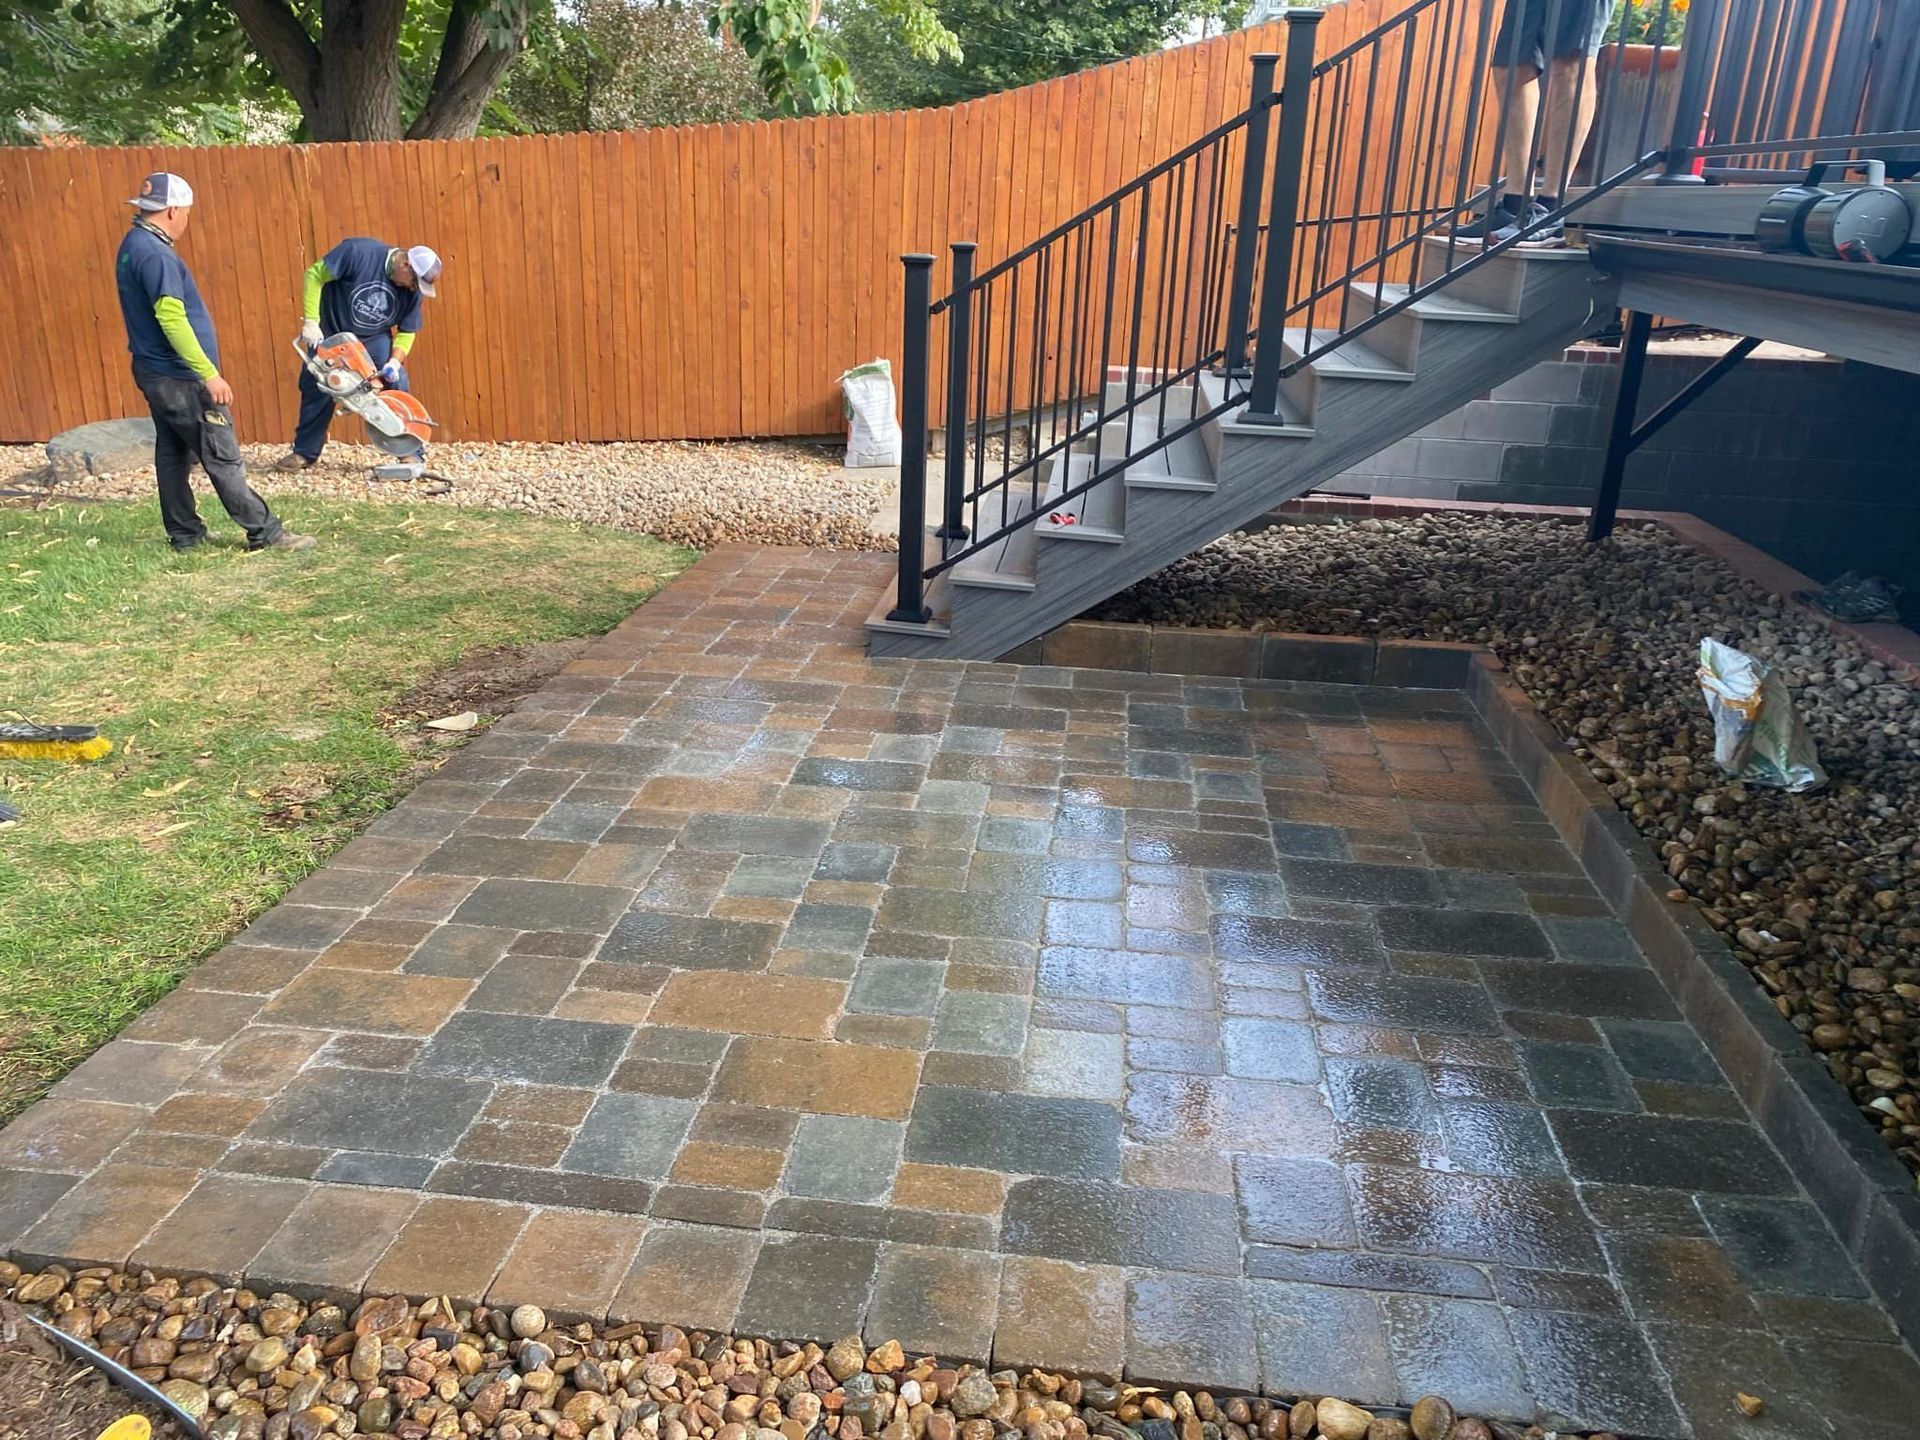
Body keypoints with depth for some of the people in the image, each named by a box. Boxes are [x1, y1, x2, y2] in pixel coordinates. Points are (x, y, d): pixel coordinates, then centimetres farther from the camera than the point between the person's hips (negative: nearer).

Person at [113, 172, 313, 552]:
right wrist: (209, 373, -23)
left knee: (173, 454, 13)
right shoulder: (155, 254, -19)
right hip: (180, 378, -10)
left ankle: (184, 534, 20)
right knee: (223, 458, -6)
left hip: (155, 373, 10)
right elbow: (172, 319, -24)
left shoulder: (133, 246, 13)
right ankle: (265, 533, -1)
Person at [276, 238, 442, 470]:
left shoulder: (412, 290, -14)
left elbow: (407, 331, -5)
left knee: (396, 384, -12)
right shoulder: (358, 251, -27)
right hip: (330, 333, -2)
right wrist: (310, 321, -26)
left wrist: (395, 360, -23)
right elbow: (315, 275, -23)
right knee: (316, 390, 3)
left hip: (375, 339, 2)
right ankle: (304, 453, 17)